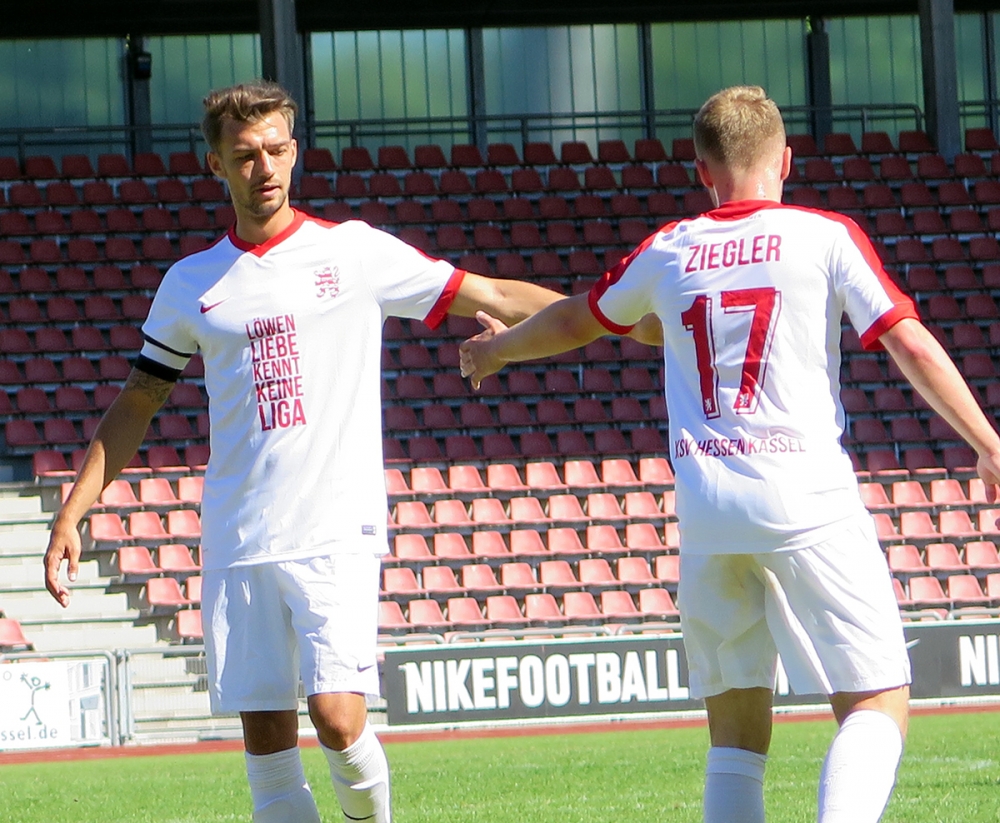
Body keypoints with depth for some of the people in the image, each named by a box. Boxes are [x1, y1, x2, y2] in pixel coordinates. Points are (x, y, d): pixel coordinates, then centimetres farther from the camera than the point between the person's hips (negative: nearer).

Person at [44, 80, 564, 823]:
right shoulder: (191, 284, 10)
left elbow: (493, 297, 3)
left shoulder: (353, 252, 2)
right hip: (237, 543, 3)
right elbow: (135, 406, 18)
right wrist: (72, 514, 11)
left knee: (338, 717, -16)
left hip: (337, 532, -3)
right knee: (266, 739, 1)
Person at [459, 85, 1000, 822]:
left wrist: (498, 349, 51)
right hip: (808, 498, -4)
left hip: (706, 508, 4)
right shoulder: (826, 237, 3)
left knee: (736, 732, 11)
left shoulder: (668, 253, 14)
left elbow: (575, 322, 32)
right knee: (878, 703, -3)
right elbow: (913, 347, -3)